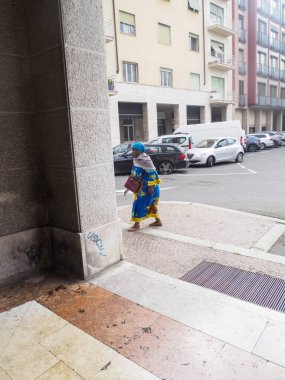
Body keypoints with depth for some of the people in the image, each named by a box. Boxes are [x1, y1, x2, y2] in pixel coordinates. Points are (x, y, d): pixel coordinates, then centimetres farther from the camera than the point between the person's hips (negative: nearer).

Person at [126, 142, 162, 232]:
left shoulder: (144, 159, -20)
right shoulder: (137, 159, 10)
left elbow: (152, 173, -24)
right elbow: (136, 173, 20)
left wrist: (151, 187, -26)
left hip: (147, 186, -10)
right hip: (142, 186, 10)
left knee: (140, 203, -5)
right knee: (150, 204, 16)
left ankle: (136, 225, 3)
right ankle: (158, 221, 27)